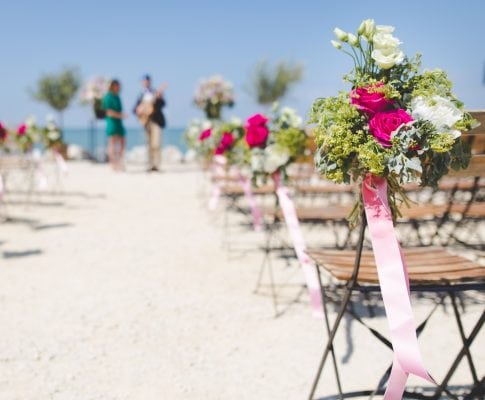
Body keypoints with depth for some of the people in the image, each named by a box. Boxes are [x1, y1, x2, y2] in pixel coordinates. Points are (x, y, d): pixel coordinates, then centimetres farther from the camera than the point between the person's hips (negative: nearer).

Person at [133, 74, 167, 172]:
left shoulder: (156, 93, 7)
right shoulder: (141, 95, 17)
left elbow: (162, 104, -8)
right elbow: (135, 109, 14)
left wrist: (159, 97, -26)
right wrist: (139, 111, -8)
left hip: (155, 120, -4)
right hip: (146, 120, 4)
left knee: (156, 144, -14)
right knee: (149, 144, 4)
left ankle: (156, 164, -17)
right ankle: (151, 165, 6)